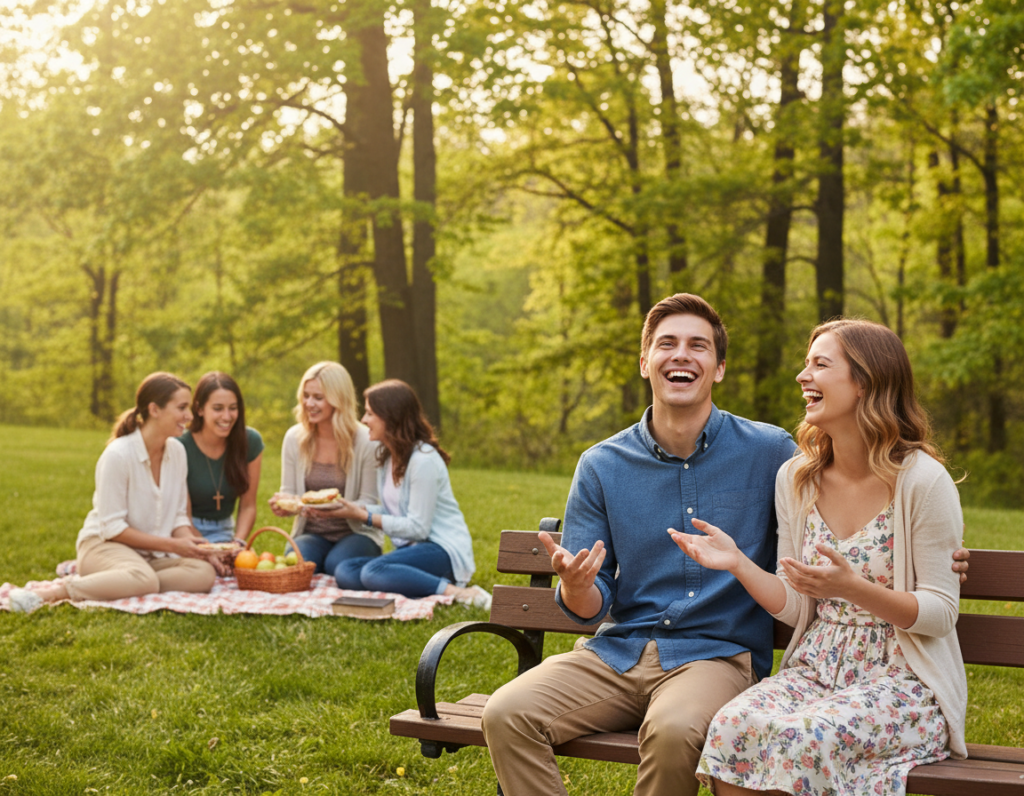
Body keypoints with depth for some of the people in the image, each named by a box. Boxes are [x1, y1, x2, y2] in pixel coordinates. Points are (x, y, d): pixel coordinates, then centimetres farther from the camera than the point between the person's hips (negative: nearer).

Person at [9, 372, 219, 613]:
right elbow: (111, 527, -15)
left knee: (205, 573, -26)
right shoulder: (117, 455, -16)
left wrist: (192, 544, -13)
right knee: (144, 579, -40)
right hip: (104, 544, -7)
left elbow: (178, 517, 10)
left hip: (152, 555, 7)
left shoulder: (177, 451, 4)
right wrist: (172, 545, -17)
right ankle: (56, 592, -27)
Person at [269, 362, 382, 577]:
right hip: (311, 533, 1)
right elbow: (289, 493, 8)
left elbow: (369, 502, -9)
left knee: (337, 564, -34)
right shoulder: (294, 438, 1)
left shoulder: (366, 441, -10)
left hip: (356, 533, -1)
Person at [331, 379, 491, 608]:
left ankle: (455, 592, -27)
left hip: (443, 550, -9)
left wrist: (364, 516, -14)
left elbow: (417, 527, -18)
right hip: (411, 547, 9)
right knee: (345, 572, -15)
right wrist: (351, 506, -1)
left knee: (373, 572, -32)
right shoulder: (386, 455, 12)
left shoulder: (423, 460, -16)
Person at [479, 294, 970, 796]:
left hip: (718, 653, -2)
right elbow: (590, 608, 8)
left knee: (674, 731, -37)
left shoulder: (769, 453, 2)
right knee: (506, 715, -24)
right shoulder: (600, 466, 7)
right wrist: (575, 586, -17)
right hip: (617, 653, 3)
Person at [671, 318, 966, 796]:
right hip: (816, 667, 5)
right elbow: (796, 608, 10)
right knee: (732, 728, -27)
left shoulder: (923, 480, -9)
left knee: (800, 737, -33)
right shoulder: (795, 479, 8)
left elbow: (942, 613, -9)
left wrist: (852, 587, -24)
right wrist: (738, 564, -7)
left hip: (902, 678, -4)